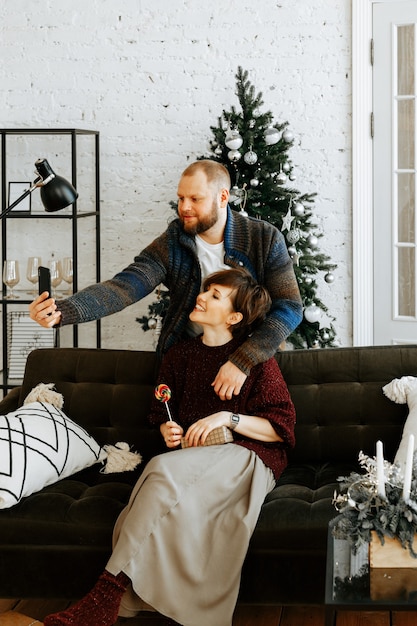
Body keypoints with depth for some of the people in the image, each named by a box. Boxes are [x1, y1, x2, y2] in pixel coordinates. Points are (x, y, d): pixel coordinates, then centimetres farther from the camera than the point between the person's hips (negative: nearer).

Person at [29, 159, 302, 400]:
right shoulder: (172, 243, -8)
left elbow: (290, 307, -16)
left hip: (250, 354, -1)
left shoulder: (265, 239, -10)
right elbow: (125, 286, -20)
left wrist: (243, 361, -29)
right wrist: (63, 310, -39)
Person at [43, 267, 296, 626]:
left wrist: (227, 418, -14)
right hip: (191, 459, 5)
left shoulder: (255, 357, 2)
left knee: (165, 469, -35)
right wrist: (168, 430, 3)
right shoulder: (180, 355, 17)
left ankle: (107, 594, -37)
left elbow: (281, 428, -2)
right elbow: (163, 414, 27)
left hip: (247, 459, -5)